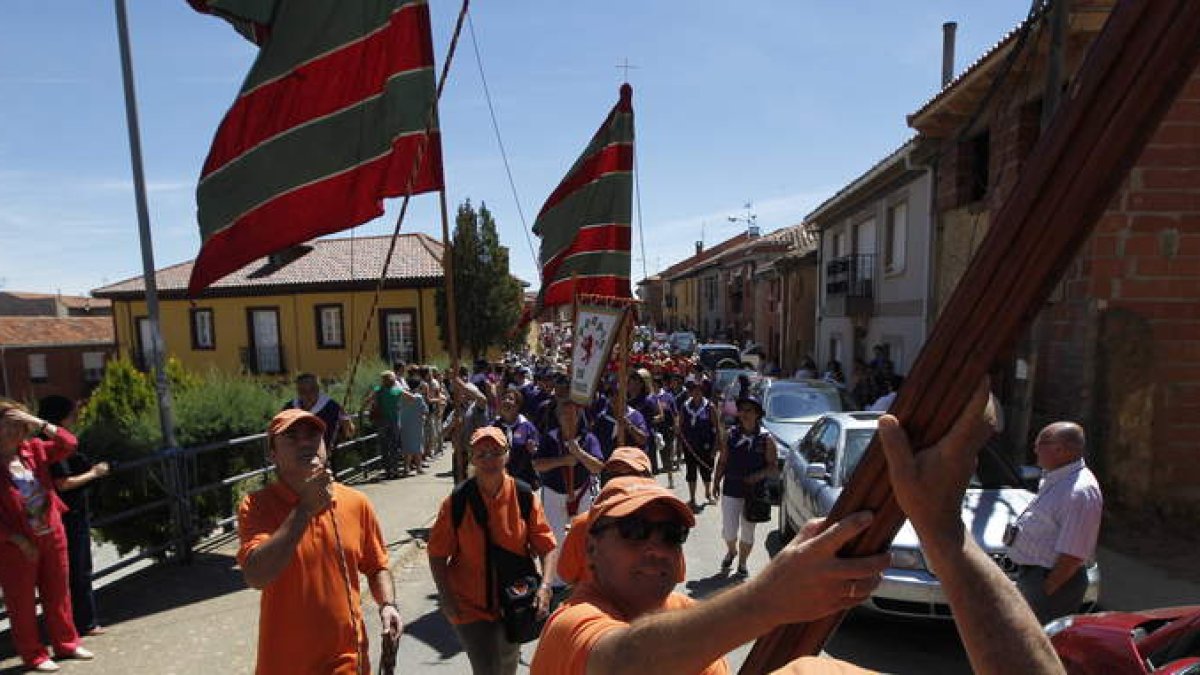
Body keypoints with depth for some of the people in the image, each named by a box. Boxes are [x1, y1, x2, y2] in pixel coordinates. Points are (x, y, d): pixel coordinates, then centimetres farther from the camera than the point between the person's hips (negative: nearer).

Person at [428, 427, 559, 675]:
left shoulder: (525, 497, -13)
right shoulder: (456, 501, -15)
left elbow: (547, 546, -9)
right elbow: (437, 554, -6)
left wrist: (545, 586, -21)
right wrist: (446, 598, -11)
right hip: (471, 605, -2)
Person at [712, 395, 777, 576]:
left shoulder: (766, 438, -4)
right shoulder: (731, 435, 1)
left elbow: (774, 467, -4)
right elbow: (722, 462, 7)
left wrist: (759, 475, -21)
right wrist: (716, 482, -1)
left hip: (755, 492, -1)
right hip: (731, 490, 1)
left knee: (748, 531, 11)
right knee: (728, 530, 4)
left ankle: (742, 563, 33)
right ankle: (731, 551, 37)